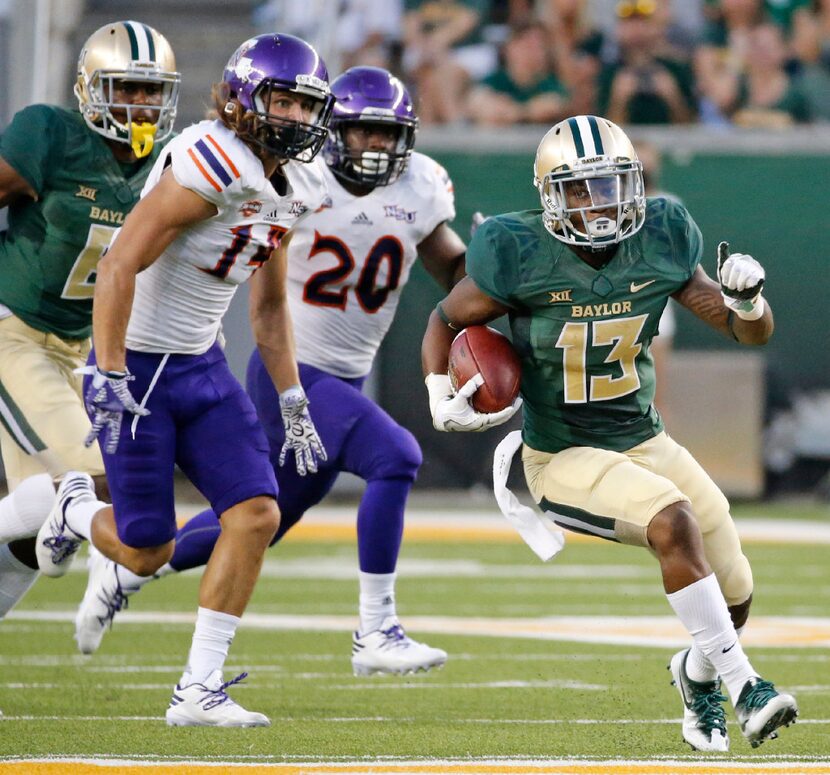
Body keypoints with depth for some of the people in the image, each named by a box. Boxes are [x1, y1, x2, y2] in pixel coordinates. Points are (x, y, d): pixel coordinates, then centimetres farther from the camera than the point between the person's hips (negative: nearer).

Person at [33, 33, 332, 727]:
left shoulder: (290, 189, 6)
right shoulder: (209, 166, -22)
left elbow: (269, 307, 18)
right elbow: (119, 268, -23)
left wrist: (294, 407, 16)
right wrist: (109, 378, -25)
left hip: (202, 366, 8)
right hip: (136, 364, -8)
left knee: (258, 515, -7)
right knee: (146, 553, 0)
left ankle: (199, 690, 0)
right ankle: (78, 511, 36)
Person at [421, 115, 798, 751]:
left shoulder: (660, 244, -6)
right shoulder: (521, 256, -16)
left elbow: (750, 332, 3)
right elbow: (445, 321, 1)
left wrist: (748, 302, -20)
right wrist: (441, 399, -15)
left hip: (645, 442, 5)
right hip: (564, 459, -5)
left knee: (734, 595, 2)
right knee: (672, 519, -32)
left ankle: (699, 675, 38)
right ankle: (742, 686, -25)